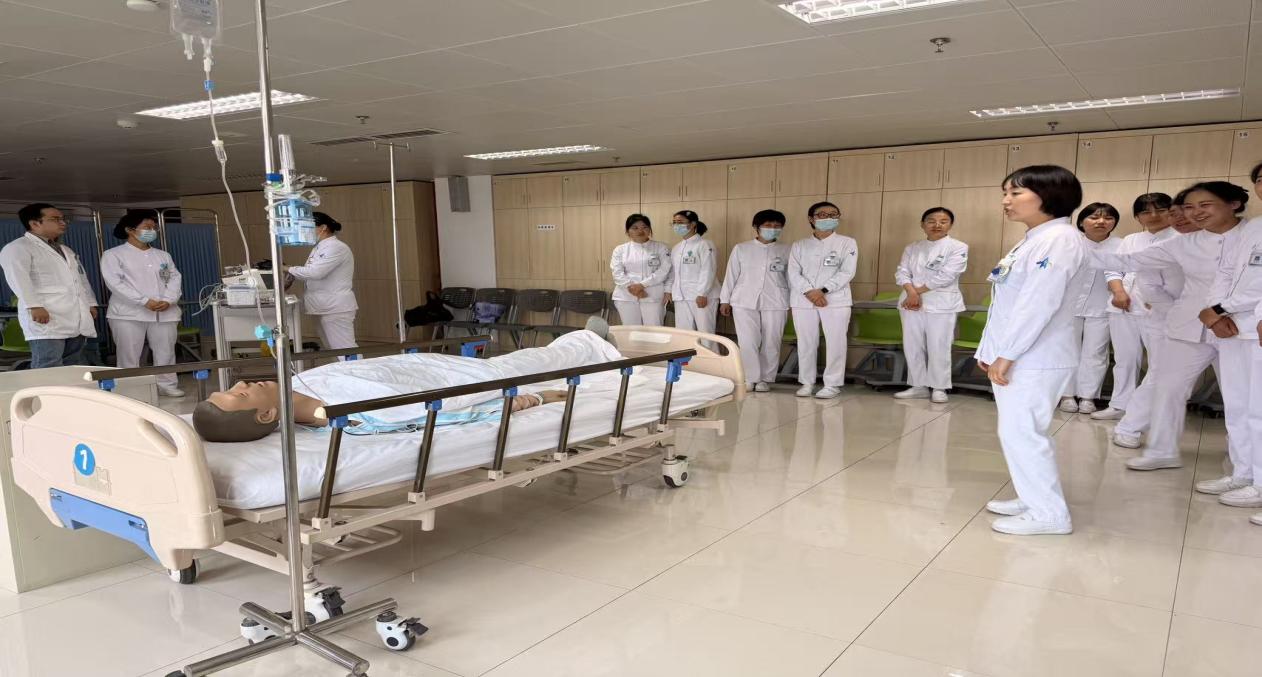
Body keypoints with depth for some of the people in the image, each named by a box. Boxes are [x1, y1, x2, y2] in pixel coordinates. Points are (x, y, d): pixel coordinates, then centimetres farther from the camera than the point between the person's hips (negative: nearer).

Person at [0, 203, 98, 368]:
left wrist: (91, 304, 19)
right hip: (46, 316, -7)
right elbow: (18, 277, -15)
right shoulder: (17, 248, -1)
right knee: (48, 370, -13)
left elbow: (82, 278, 29)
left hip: (78, 317, 8)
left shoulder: (66, 250, 26)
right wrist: (34, 306, -25)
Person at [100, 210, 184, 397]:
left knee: (166, 352, 5)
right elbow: (115, 283, -9)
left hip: (164, 312, 4)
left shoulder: (163, 255, 17)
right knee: (129, 355, -2)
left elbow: (174, 278, 9)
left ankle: (167, 385, 15)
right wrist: (145, 301, -17)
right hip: (129, 313, -4)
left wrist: (168, 300, -11)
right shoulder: (113, 255, 3)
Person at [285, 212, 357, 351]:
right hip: (326, 307, 10)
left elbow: (316, 272, -25)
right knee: (332, 350, 13)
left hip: (336, 308, -10)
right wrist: (292, 273, 0)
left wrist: (289, 269, -14)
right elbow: (310, 272, 17)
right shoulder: (319, 248, 16)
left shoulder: (336, 248, -15)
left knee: (344, 349, -9)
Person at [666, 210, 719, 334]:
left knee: (705, 332, -4)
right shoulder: (676, 248, 16)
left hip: (702, 296, -7)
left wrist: (702, 294, -18)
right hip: (681, 297, 7)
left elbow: (708, 271, -13)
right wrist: (669, 290, 10)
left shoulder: (704, 244, -6)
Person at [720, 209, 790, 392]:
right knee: (747, 341, -6)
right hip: (744, 301, 0)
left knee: (771, 342, 2)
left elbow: (791, 277, 8)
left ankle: (766, 379, 15)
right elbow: (731, 275, 9)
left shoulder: (786, 250, 6)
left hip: (775, 303, 0)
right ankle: (750, 378, 4)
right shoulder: (741, 248, 7)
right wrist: (725, 300, 6)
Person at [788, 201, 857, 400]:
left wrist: (822, 291, -15)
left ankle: (832, 384, 4)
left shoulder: (847, 243, 5)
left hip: (835, 300, -2)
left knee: (835, 342, -4)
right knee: (806, 342, 5)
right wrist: (809, 292, -15)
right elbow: (794, 273, 1)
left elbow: (847, 272, -6)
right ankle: (807, 382, 14)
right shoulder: (799, 245, 11)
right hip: (803, 300, 2)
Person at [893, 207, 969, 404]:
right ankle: (918, 386, 16)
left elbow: (946, 276, -11)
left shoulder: (958, 247, -1)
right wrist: (912, 293, -16)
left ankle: (939, 388, 9)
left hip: (941, 304, -4)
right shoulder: (912, 248, 12)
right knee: (912, 346, 6)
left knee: (938, 348, -3)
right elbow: (902, 272, 3)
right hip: (911, 302, 4)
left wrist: (918, 291, -11)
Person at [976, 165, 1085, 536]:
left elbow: (1040, 302, -23)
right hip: (1016, 354, 9)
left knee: (1021, 432, -5)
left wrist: (1006, 353, -21)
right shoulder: (1034, 240, 16)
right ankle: (1033, 499, 27)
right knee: (1018, 431, 15)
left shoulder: (1061, 238, -15)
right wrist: (991, 349, 15)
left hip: (1034, 358, -9)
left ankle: (1050, 514, 6)